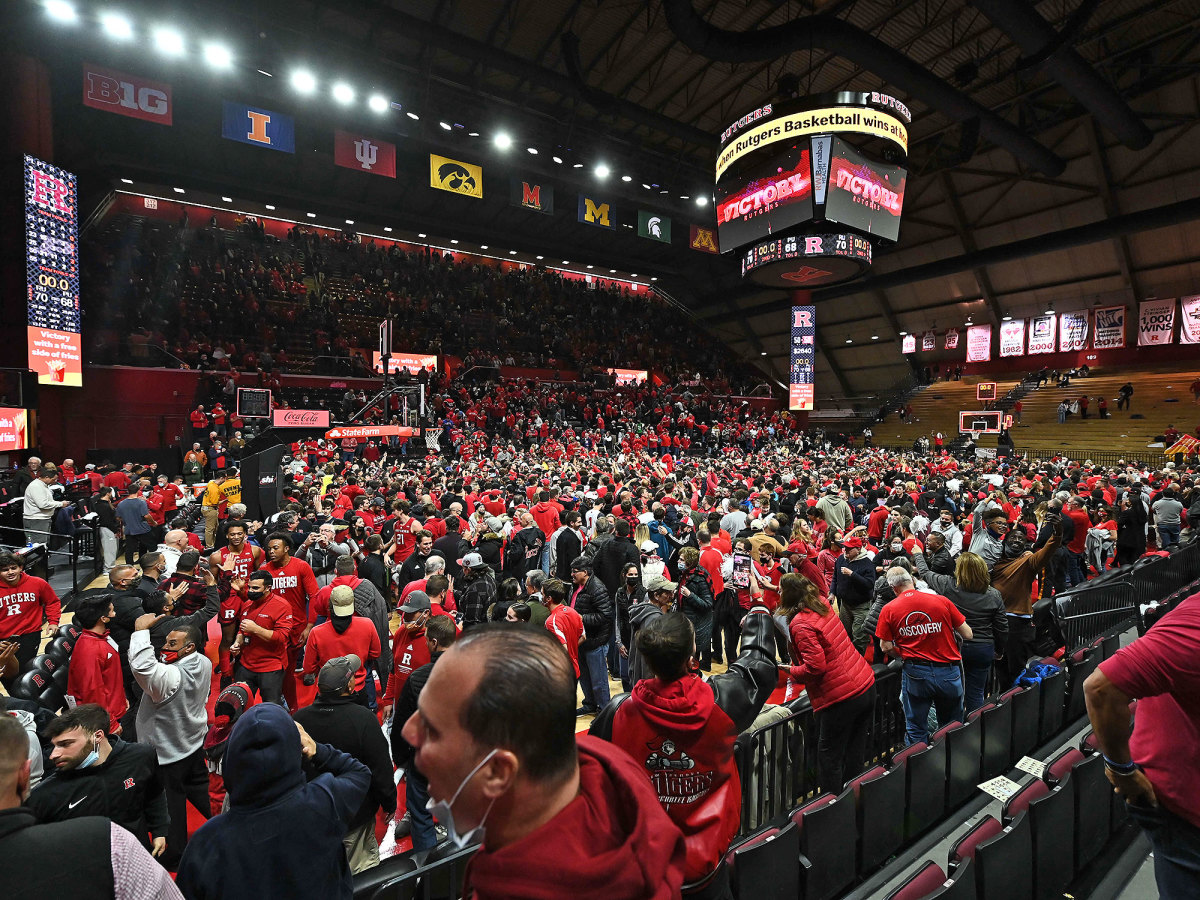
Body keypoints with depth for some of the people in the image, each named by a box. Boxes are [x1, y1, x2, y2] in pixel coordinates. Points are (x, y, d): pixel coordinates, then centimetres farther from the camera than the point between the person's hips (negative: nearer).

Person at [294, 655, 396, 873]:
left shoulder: (299, 718, -13)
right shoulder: (364, 719, -25)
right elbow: (381, 769, -18)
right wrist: (389, 804, -1)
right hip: (355, 815, -4)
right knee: (361, 875, 13)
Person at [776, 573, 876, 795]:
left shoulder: (800, 624, -20)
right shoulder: (821, 605, 4)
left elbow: (815, 666, -24)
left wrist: (792, 671, -6)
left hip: (841, 698, -8)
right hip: (866, 686, 8)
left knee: (829, 758, 8)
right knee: (854, 754, 20)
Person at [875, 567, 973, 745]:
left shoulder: (888, 610, -5)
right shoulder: (941, 601, -5)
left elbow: (886, 647, -4)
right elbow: (967, 635, 1)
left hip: (915, 673, -1)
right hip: (948, 672, 1)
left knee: (916, 732, 15)